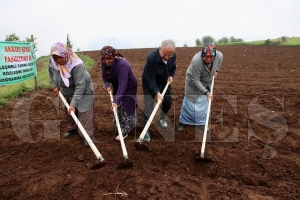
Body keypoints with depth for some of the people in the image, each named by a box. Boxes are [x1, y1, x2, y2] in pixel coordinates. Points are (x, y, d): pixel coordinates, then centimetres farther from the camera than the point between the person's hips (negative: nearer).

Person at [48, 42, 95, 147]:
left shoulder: (77, 65, -38)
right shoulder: (52, 61, -19)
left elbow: (80, 86, -37)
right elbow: (50, 72, 7)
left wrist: (74, 103, -39)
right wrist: (55, 85, 2)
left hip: (82, 91, -6)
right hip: (66, 92, 7)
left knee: (84, 113, -6)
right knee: (67, 111, 20)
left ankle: (89, 135, 6)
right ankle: (72, 129, 42)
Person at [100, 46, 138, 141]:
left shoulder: (122, 64, -37)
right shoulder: (104, 62, -15)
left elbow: (123, 84, -43)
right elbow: (104, 75, -2)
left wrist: (116, 100, -49)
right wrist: (107, 85, -23)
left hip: (129, 87, -7)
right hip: (116, 86, 7)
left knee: (125, 108, -4)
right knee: (118, 107, 18)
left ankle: (124, 132, 7)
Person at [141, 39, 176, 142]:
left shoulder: (173, 56, -19)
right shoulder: (151, 58, -36)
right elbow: (150, 79, -34)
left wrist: (171, 75, -13)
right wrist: (157, 92, -44)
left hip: (164, 82, 5)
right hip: (149, 84, -5)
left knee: (168, 102, 13)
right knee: (148, 106, -10)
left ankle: (162, 118, 42)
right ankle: (146, 130, 2)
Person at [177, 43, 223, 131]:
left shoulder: (219, 55, -24)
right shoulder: (196, 61, -39)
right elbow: (195, 80, -33)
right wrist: (206, 92, -34)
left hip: (207, 82, 5)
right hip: (193, 81, -4)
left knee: (205, 101, 10)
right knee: (189, 101, 5)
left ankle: (202, 122, 28)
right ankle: (182, 121, 26)